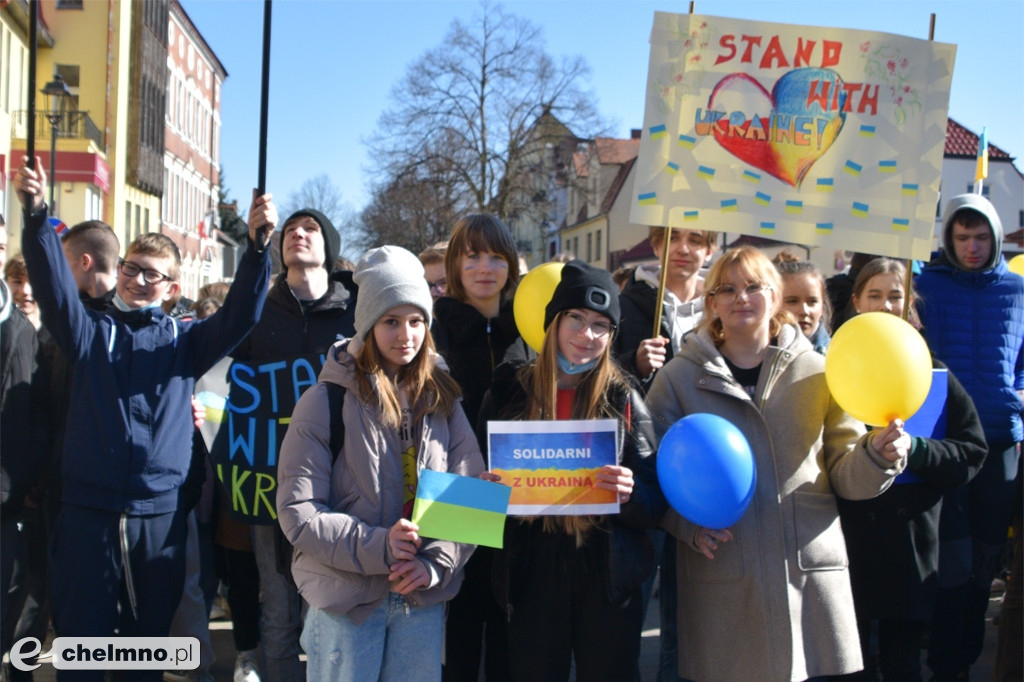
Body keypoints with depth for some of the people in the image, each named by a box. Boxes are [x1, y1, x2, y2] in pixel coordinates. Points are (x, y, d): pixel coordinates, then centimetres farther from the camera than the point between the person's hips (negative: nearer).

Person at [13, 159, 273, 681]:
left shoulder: (184, 340, 8)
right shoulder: (91, 331, 8)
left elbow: (239, 315, -6)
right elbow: (54, 287, -8)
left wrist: (257, 245, -20)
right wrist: (36, 216, -23)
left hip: (160, 515, 1)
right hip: (88, 510, -1)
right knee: (82, 639, 6)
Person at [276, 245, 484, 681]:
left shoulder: (442, 400, 6)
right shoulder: (327, 401, -5)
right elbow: (298, 513, -10)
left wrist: (436, 563, -11)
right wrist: (377, 547, -20)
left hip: (425, 598, 3)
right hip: (346, 597, -3)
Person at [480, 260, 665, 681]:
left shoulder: (622, 399, 0)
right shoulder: (510, 392, 2)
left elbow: (656, 504, -1)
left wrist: (631, 492, -23)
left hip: (608, 586, 0)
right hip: (532, 579, 1)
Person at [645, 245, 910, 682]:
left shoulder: (817, 372, 7)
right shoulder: (679, 377, 4)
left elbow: (845, 475, 8)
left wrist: (877, 455, -12)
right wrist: (688, 523, -13)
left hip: (812, 574, 1)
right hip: (720, 583, -1)